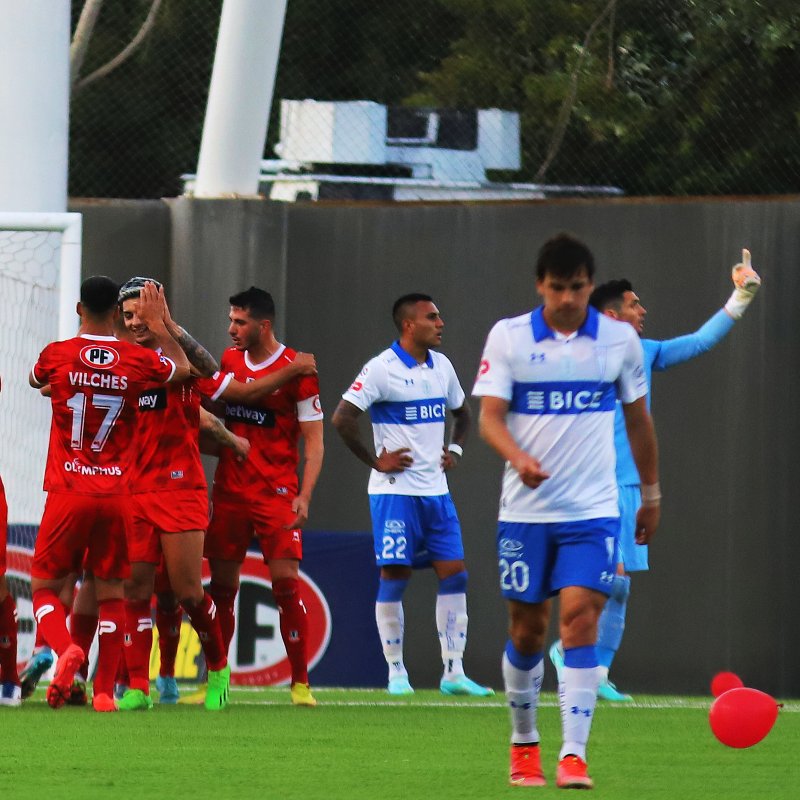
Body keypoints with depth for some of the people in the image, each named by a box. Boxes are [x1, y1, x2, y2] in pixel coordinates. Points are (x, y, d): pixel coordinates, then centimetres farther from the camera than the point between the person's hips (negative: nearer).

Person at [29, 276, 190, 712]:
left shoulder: (57, 354, -5)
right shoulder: (138, 360, -1)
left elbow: (36, 379, 20)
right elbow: (182, 367, 22)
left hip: (68, 494, -2)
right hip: (117, 495, 2)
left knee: (44, 586, 7)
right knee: (111, 591, 10)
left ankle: (66, 649, -21)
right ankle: (104, 690, 5)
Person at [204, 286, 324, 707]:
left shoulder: (296, 369, -6)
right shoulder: (230, 360, 10)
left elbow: (313, 439, -6)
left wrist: (304, 495, -14)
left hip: (276, 492, -5)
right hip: (229, 492, 5)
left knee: (286, 581, -11)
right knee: (221, 585, 4)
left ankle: (300, 683, -4)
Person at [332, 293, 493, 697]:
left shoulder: (441, 366, 10)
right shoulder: (382, 369, -11)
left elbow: (461, 412, 28)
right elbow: (342, 418, -15)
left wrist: (455, 450, 12)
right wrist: (375, 461, -12)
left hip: (435, 489, 6)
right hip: (395, 491, -6)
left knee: (453, 573, 0)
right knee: (394, 575, -3)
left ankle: (453, 672, 3)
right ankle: (396, 673, 5)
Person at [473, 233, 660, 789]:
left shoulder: (620, 339, 2)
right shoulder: (508, 337, -2)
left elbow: (638, 419, 13)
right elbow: (490, 415, -8)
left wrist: (652, 494, 18)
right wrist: (518, 458, -28)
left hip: (592, 512, 0)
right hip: (525, 510, 0)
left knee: (580, 618, -14)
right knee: (527, 629, 7)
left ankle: (573, 755, -17)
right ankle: (524, 743, 26)